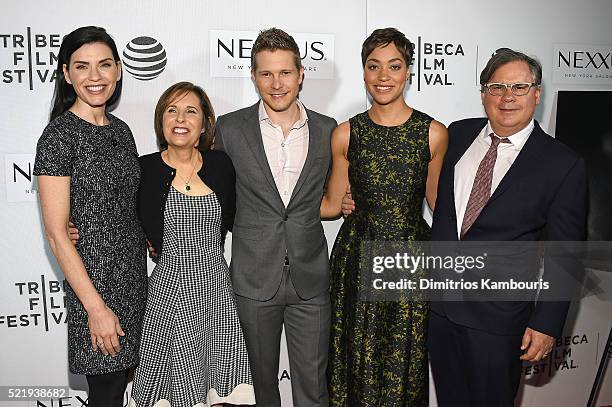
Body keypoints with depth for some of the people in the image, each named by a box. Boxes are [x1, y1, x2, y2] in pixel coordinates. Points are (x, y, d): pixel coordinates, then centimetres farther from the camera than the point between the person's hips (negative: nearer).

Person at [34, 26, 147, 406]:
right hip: (95, 280, -7)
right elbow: (56, 233, -16)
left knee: (125, 376, 19)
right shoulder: (59, 135, -14)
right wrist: (96, 307, -17)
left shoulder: (121, 129, 8)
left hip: (135, 274, 7)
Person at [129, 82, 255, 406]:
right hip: (170, 285, -2)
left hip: (216, 284, 3)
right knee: (177, 379, 7)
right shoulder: (145, 169, -5)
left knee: (220, 380, 5)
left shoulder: (220, 164, 2)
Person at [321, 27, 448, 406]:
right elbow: (332, 204, 5)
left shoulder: (434, 133, -5)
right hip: (358, 258, 1)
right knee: (357, 360, 14)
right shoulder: (346, 134, -2)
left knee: (404, 362, 12)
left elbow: (440, 203, 4)